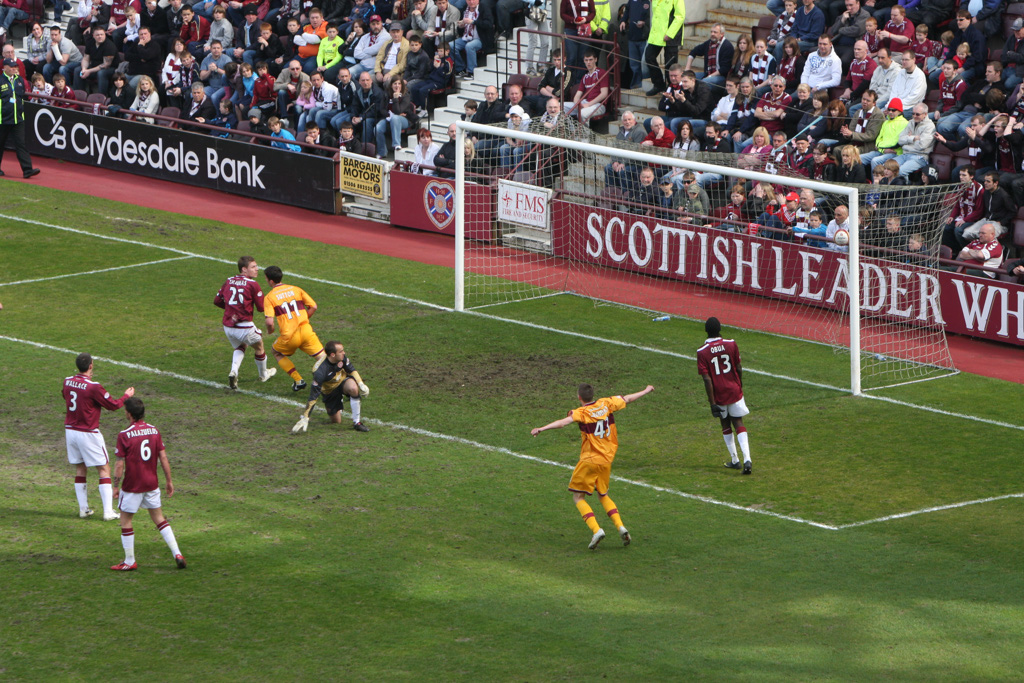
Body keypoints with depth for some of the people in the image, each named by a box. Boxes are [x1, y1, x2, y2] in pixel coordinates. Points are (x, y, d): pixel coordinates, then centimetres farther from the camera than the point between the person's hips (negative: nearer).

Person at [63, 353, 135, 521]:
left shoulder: (68, 381, -1)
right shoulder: (93, 387, -20)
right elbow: (113, 405, -10)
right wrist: (127, 396, 9)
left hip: (70, 430, 6)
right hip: (88, 434, -6)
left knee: (80, 469, 17)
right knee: (104, 469, 2)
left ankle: (83, 508, 18)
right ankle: (108, 511, -2)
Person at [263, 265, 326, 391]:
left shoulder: (269, 297, -1)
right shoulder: (296, 289, 11)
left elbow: (269, 322, -11)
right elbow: (313, 307, 9)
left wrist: (270, 331, 11)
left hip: (289, 337, -2)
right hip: (306, 331, 2)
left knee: (277, 353, 26)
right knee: (321, 357, 2)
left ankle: (298, 381, 15)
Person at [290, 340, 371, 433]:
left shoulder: (342, 358, -23)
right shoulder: (320, 371, -37)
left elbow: (352, 370, 1)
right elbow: (313, 396, -32)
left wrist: (361, 384, -10)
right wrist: (304, 418, -32)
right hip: (330, 392, -2)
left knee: (353, 388, -33)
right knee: (336, 422, 2)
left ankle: (357, 423, -20)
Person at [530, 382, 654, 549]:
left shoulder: (581, 413, -13)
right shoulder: (606, 404, 3)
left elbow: (564, 422, -31)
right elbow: (627, 399, 18)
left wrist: (542, 428, -39)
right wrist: (646, 391, 34)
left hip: (589, 461, -6)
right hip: (607, 460, 6)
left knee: (578, 498, 2)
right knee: (603, 496, 23)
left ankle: (596, 530, -16)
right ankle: (620, 526, 6)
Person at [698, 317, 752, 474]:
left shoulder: (702, 352, -15)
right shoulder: (731, 344, -8)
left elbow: (707, 379, -16)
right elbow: (739, 368, 2)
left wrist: (712, 403, -12)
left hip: (719, 394, -1)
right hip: (734, 390, 1)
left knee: (726, 425, 19)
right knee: (739, 424, 6)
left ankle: (734, 460, 25)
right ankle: (747, 460, -12)